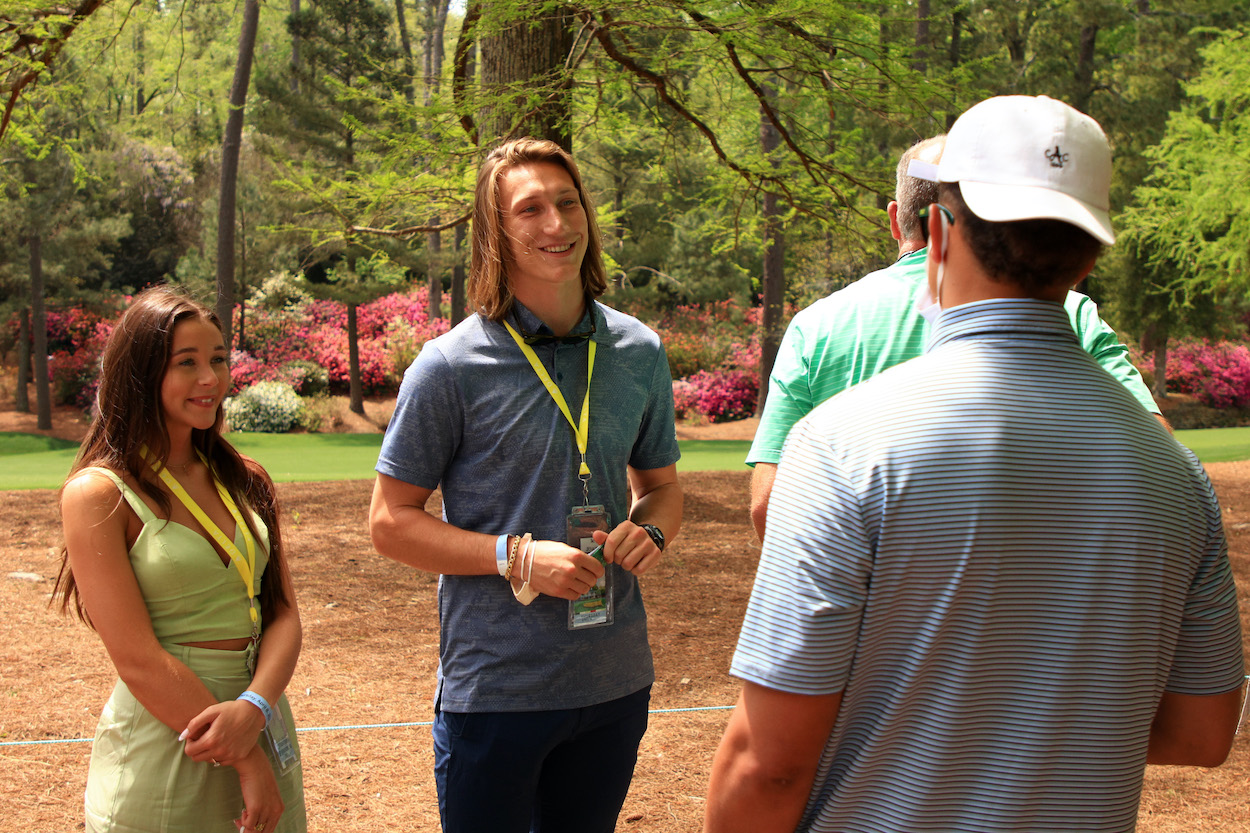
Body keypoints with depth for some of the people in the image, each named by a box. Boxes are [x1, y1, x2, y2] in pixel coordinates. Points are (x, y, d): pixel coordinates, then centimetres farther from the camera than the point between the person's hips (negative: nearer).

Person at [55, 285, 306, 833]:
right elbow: (138, 659, -15)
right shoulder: (98, 494, -9)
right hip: (161, 752, -5)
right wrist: (246, 762, -16)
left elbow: (284, 614, 2)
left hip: (263, 728, 5)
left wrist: (255, 707, -17)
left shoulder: (245, 481, 8)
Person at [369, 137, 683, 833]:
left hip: (616, 682, 4)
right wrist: (516, 557, -19)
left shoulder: (639, 352, 4)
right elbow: (391, 522, -7)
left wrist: (651, 530, -7)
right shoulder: (451, 367, -10)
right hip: (495, 689, -4)